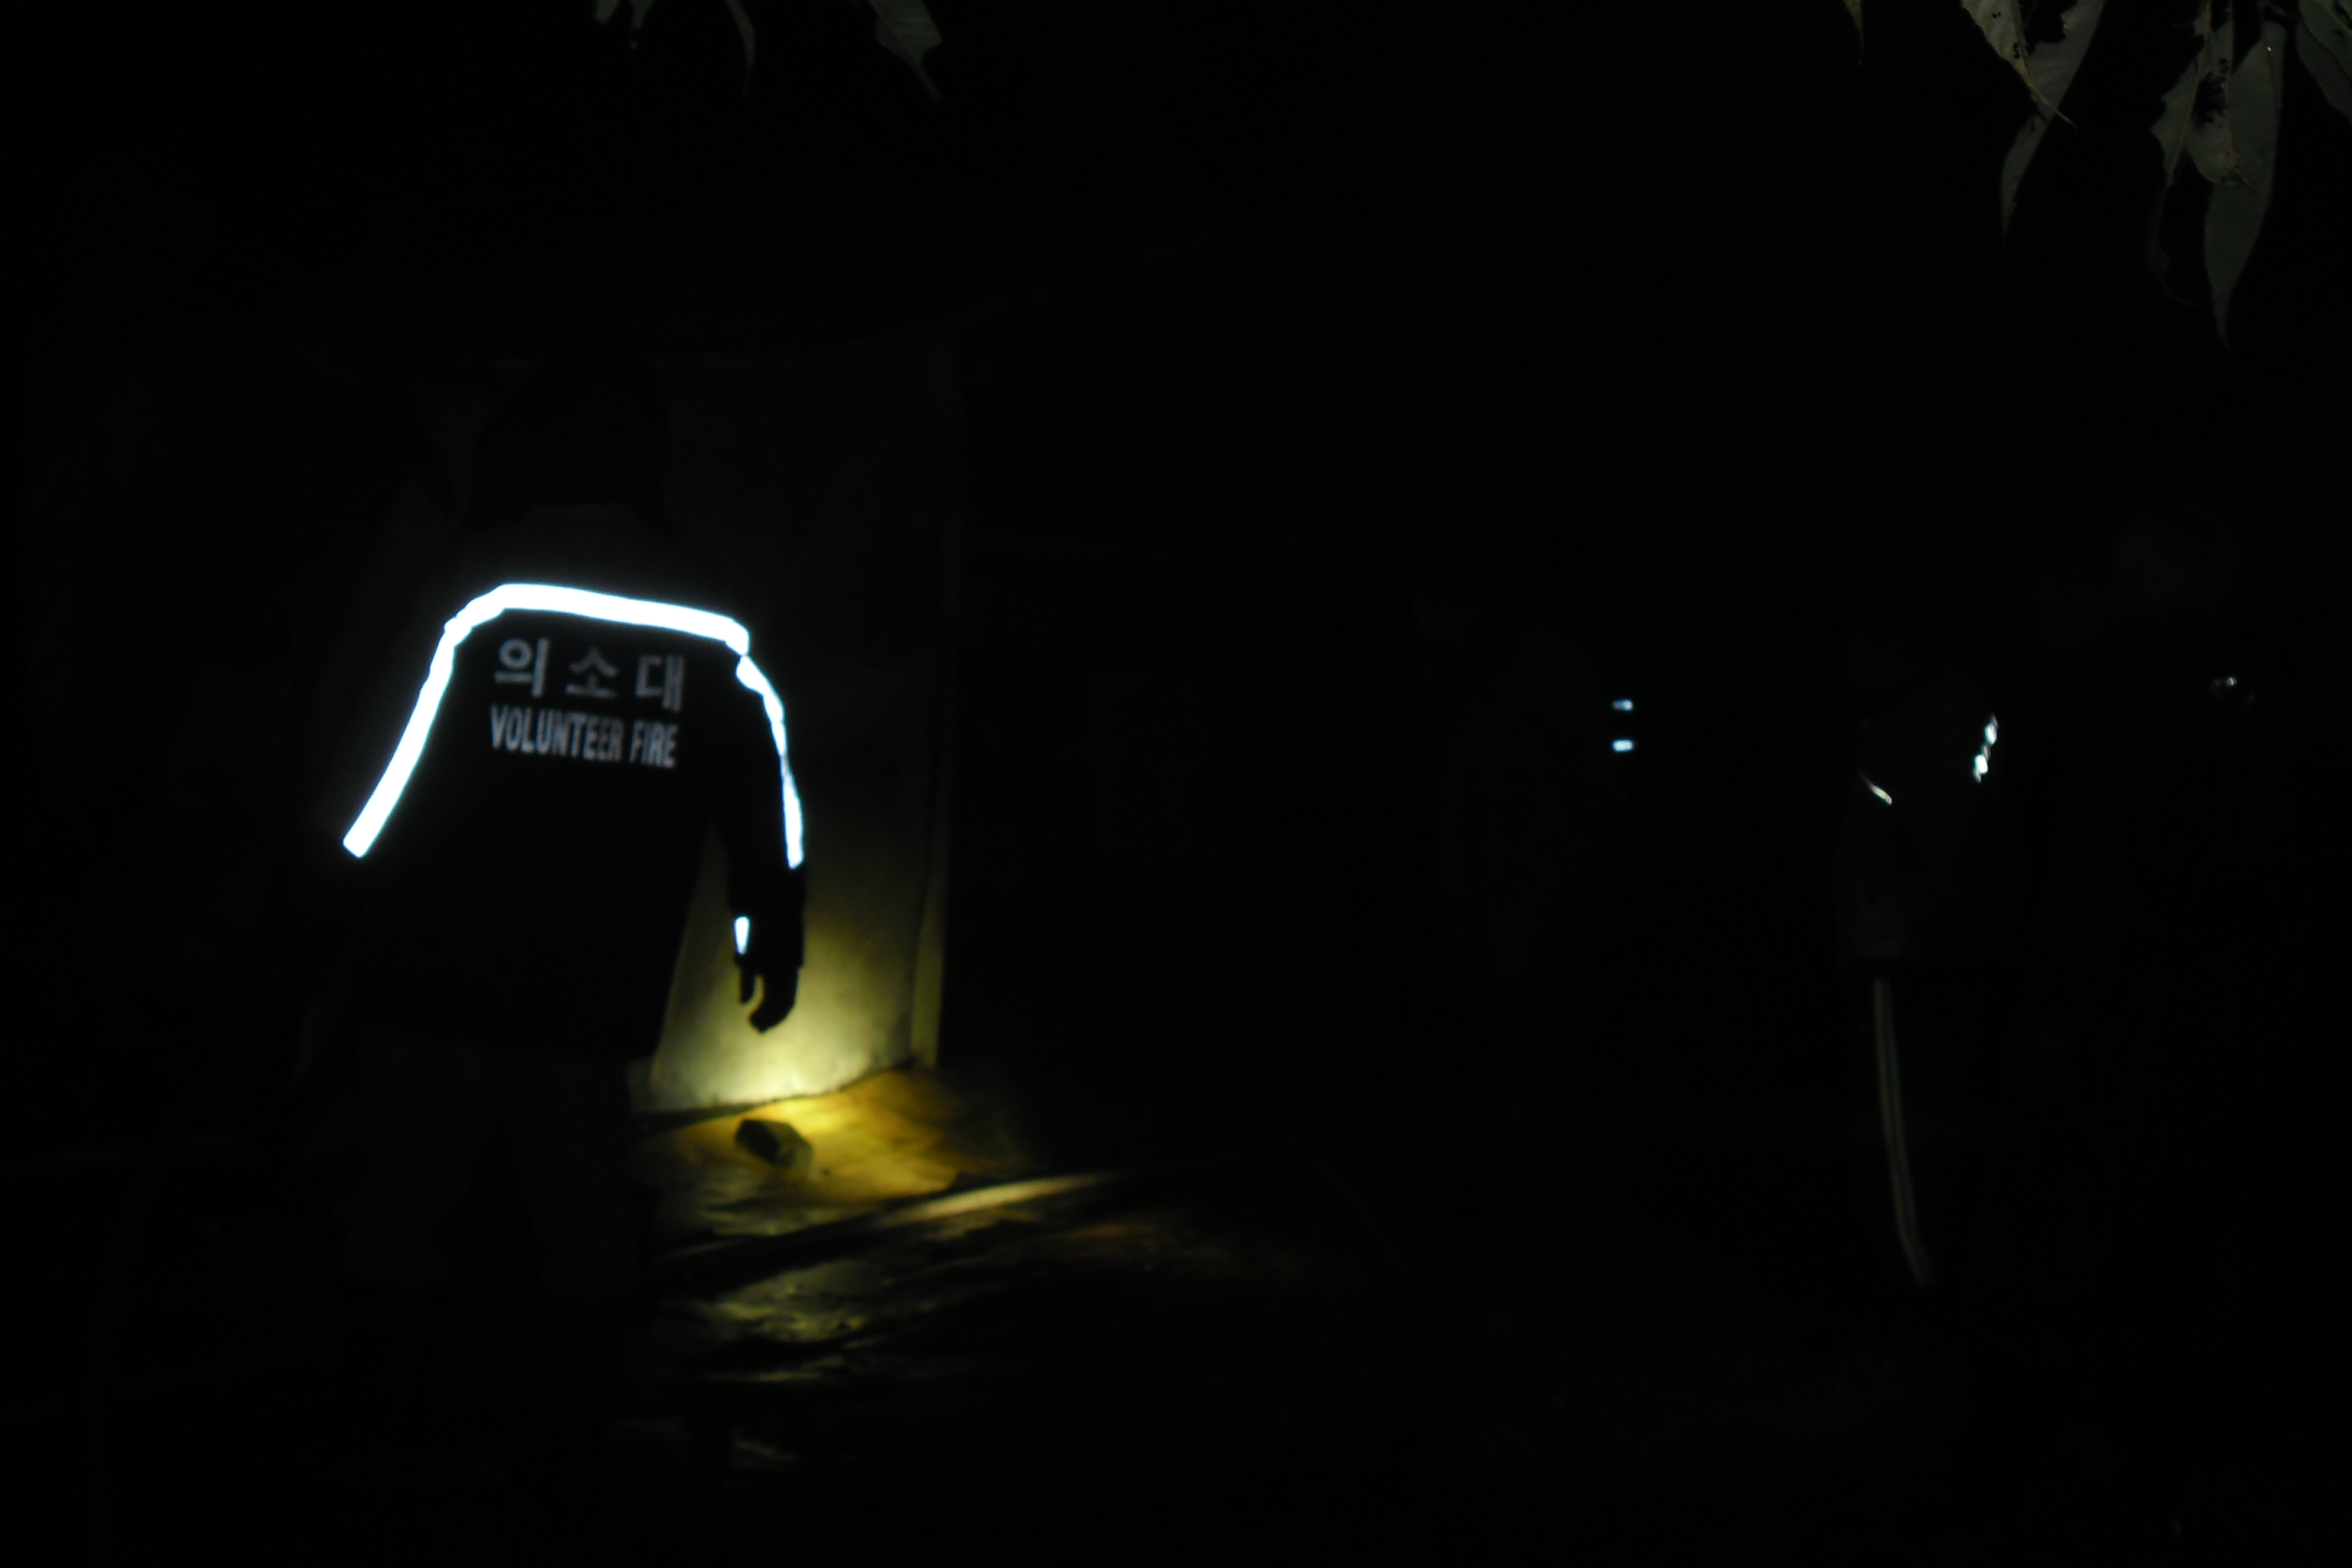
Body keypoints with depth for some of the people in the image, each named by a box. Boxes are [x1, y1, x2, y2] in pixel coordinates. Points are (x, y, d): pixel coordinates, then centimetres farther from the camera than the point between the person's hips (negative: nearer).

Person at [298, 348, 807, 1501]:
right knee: (587, 1229, 13)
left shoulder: (469, 584, -8)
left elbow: (378, 760, -11)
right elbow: (761, 792, 3)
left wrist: (330, 872, 5)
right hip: (595, 998, 2)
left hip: (430, 976, -2)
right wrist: (773, 941, 12)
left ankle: (383, 1458, 15)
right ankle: (569, 1461, 15)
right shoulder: (711, 620, 1)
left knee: (399, 1211, 10)